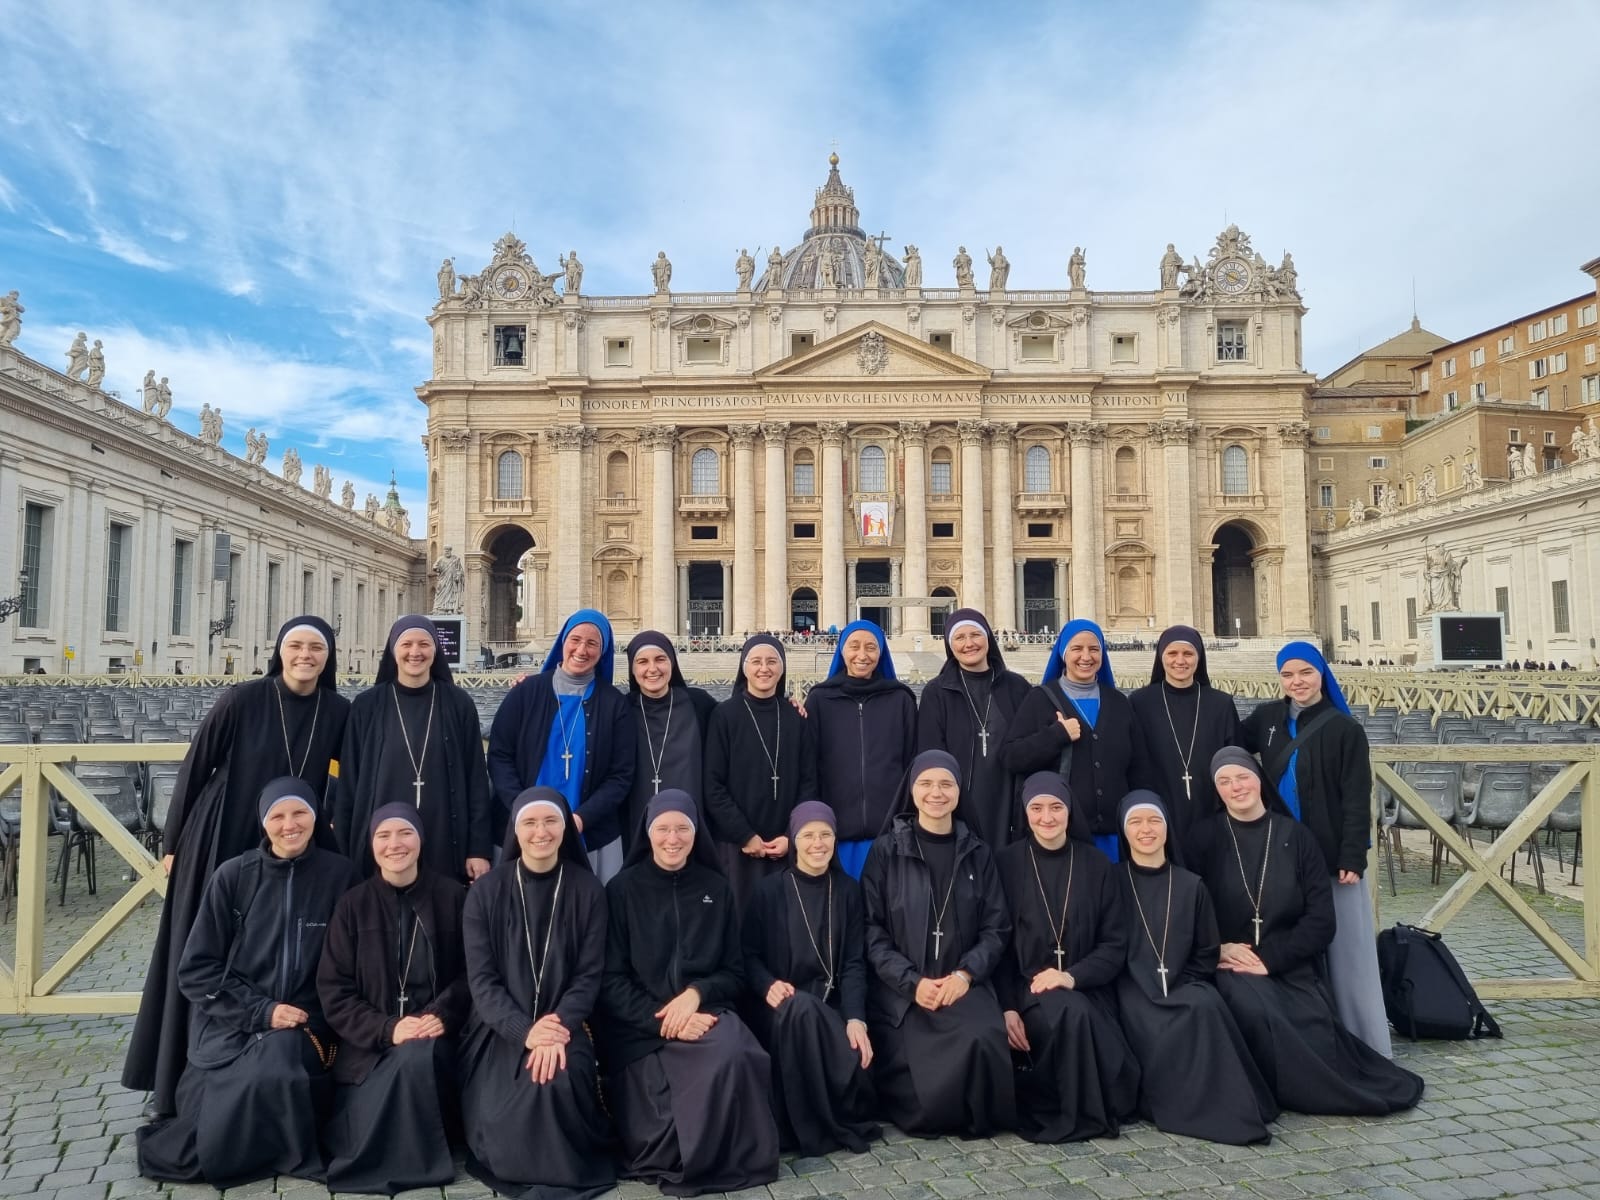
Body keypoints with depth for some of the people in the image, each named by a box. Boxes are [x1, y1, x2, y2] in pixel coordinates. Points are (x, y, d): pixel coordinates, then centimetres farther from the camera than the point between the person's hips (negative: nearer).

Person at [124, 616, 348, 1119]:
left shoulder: (339, 713, -5)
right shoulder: (242, 700, -12)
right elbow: (194, 768, -5)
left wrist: (339, 844, 2)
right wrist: (173, 842, -1)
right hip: (219, 846, -2)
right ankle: (174, 1081, 23)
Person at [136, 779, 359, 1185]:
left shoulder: (338, 875, 0)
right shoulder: (234, 876, 0)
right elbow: (196, 969, 1)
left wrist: (318, 1028, -12)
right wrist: (260, 1011, -10)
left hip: (305, 1029, 0)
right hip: (232, 1024, 0)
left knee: (278, 1063, -32)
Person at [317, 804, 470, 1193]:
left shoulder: (452, 896, 3)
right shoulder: (352, 905, 3)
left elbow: (471, 972, 4)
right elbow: (333, 992, 0)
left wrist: (443, 1015, -16)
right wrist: (387, 1029, -15)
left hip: (434, 1038, 0)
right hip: (368, 1045, 1)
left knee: (416, 1058, -34)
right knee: (365, 1136, -24)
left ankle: (418, 1158, -7)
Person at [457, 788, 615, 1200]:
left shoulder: (587, 890, 1)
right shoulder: (486, 891, 0)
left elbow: (589, 974, -2)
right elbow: (481, 979, -5)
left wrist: (558, 1027, -21)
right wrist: (525, 1030, -21)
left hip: (564, 1024, 0)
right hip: (500, 1029, 0)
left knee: (561, 1080, -30)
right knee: (506, 1113, -24)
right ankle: (515, 1165, 10)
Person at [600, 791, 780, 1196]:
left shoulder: (716, 888, 11)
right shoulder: (622, 890, 4)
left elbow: (734, 973, 11)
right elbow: (612, 981, -1)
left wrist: (696, 994, -11)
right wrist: (662, 1019, -16)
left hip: (705, 1012, 2)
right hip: (641, 1026, -2)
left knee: (733, 1059, -32)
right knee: (663, 1112, -29)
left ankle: (696, 1163, -7)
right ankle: (668, 1154, 5)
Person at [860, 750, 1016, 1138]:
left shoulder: (977, 852, 11)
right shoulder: (886, 850, 2)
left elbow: (996, 928, 7)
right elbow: (872, 929, -1)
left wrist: (966, 973, -11)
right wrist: (912, 982, -14)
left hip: (964, 983, 2)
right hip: (900, 988, -2)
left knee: (982, 1042, -30)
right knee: (921, 1085, -22)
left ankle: (980, 1119, 1)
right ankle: (928, 1114, 14)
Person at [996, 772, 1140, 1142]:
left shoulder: (1096, 864, 7)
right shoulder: (1005, 863, 3)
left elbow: (1115, 944, 4)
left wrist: (1072, 976, -14)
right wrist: (1006, 1007, -11)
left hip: (1087, 989, 2)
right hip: (1027, 988, -2)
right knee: (1072, 1012, -34)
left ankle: (1052, 1109, -2)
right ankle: (1079, 1113, -10)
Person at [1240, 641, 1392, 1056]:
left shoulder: (1345, 728, -6)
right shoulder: (1266, 718, 5)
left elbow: (1357, 799, -8)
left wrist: (1352, 857, -14)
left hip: (1331, 855, -4)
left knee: (1345, 948, 0)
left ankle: (1366, 1045, 9)